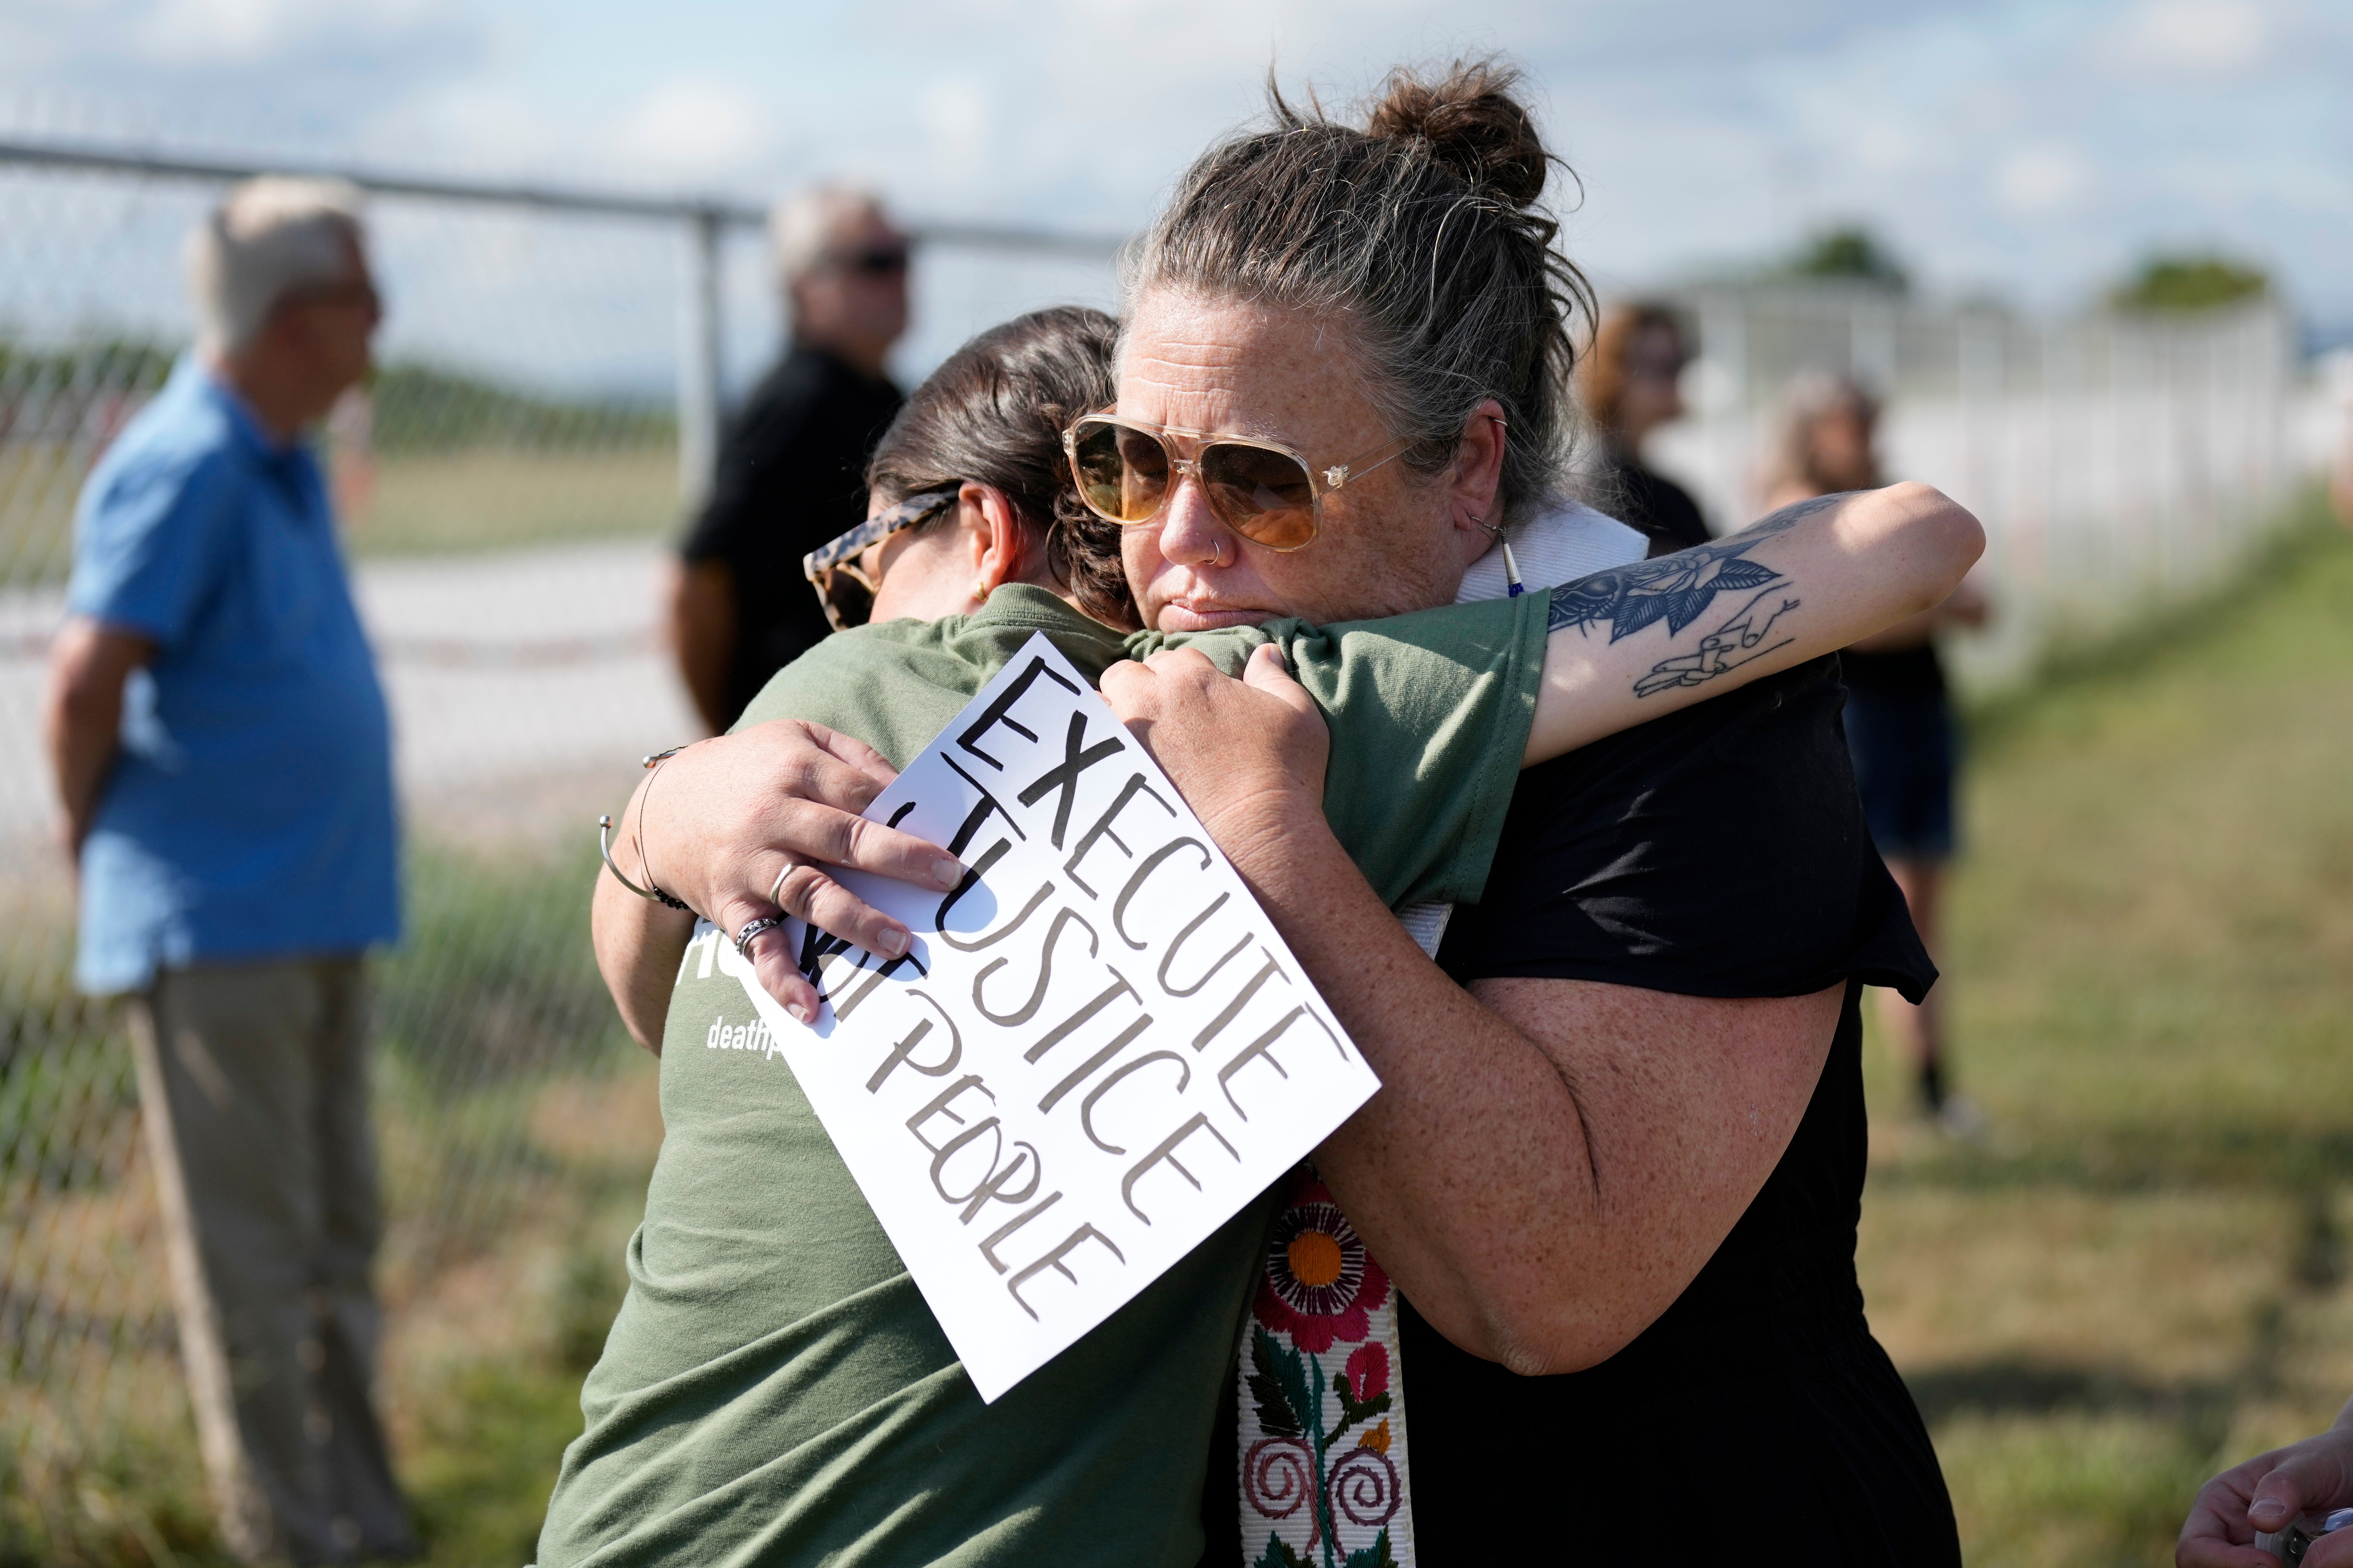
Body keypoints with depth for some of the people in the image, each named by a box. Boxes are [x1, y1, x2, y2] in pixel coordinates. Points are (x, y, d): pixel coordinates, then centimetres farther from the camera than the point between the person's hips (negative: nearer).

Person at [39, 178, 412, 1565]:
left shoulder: (283, 465, 12)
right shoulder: (182, 469, -17)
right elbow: (87, 681, -21)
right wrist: (104, 838, -6)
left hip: (321, 917, 9)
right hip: (218, 930, -9)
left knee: (335, 1244, 16)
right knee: (253, 1262, 0)